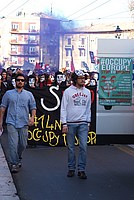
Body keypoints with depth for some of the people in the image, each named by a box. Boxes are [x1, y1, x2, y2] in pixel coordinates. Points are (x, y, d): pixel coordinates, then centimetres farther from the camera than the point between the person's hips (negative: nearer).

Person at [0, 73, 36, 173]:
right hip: (11, 123, -2)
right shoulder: (8, 93, 8)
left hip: (24, 123, 2)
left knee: (23, 144, 8)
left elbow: (33, 107, 9)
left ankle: (18, 158, 34)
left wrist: (32, 117, -10)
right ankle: (14, 164, -1)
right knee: (13, 144, -9)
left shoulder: (29, 94, 11)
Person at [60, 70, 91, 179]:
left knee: (83, 146, -5)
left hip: (83, 123, 2)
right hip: (70, 123, -2)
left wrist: (88, 122, 10)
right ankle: (71, 168, 17)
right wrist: (64, 124, -9)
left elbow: (88, 108, 15)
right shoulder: (68, 91, -2)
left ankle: (81, 169, 3)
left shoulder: (87, 92, 10)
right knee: (71, 147, 5)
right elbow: (63, 108, -3)